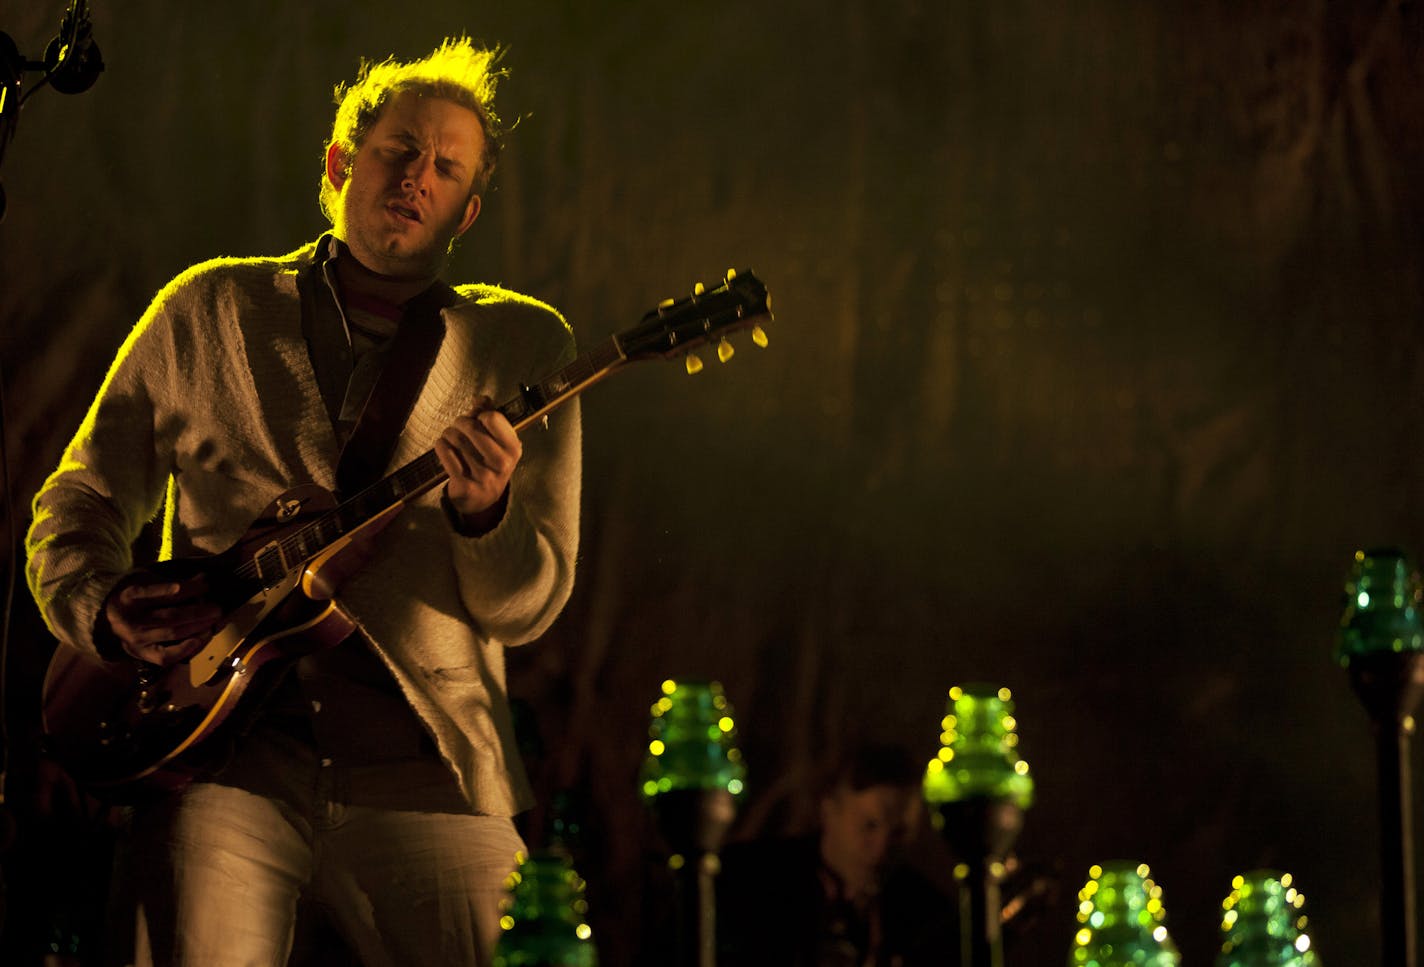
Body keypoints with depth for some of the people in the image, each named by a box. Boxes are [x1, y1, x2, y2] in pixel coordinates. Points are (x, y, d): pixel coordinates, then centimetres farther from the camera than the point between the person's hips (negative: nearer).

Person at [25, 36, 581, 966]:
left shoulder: (523, 345, 10)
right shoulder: (209, 312, 13)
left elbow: (526, 607, 5)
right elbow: (80, 500, 17)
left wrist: (482, 512, -17)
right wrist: (104, 607, -3)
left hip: (426, 767, 1)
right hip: (225, 758, 0)